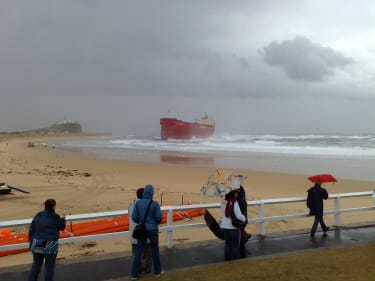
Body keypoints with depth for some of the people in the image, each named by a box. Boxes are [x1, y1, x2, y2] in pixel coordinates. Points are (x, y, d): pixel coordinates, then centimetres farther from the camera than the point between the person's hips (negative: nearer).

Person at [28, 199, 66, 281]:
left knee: (36, 264, 15)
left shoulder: (38, 215, 3)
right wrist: (62, 219, 21)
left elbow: (31, 229, 6)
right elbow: (61, 227, 4)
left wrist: (31, 240, 16)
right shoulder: (55, 217, -10)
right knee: (49, 265, 6)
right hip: (50, 245, -4)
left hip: (37, 243, 4)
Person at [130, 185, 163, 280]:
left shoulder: (138, 203, -8)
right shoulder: (155, 204, -15)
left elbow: (134, 217, -6)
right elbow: (159, 218, -11)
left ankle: (134, 274, 11)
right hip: (153, 230, -2)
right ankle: (157, 271, 29)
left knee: (138, 252, 9)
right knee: (155, 250, 17)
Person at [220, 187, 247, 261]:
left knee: (228, 243, 18)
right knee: (235, 245, 10)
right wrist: (244, 218, -1)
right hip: (234, 227, -6)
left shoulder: (224, 202, -3)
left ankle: (227, 259, 25)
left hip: (225, 227, 6)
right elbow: (239, 216, -21)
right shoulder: (234, 203, -20)